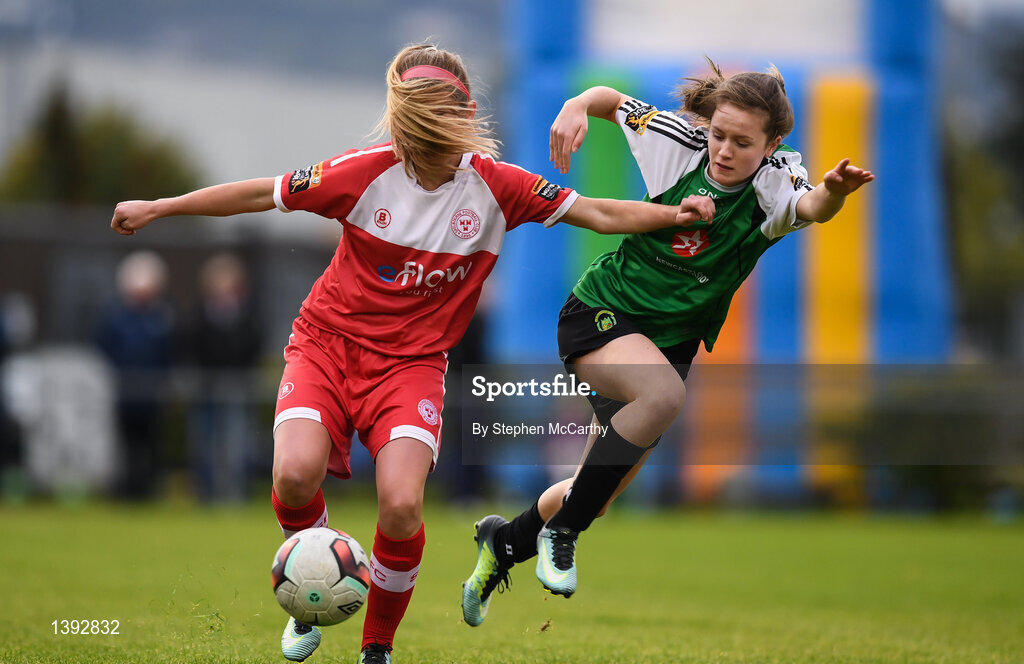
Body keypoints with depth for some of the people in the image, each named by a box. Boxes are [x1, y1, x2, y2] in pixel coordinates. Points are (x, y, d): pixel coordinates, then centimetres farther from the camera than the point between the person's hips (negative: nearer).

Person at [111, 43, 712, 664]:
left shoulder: (495, 186, -7)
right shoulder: (367, 172, -11)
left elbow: (597, 212, 0)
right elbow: (263, 194, -2)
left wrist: (674, 213, -12)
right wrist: (158, 207, 2)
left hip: (411, 362, 1)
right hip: (328, 344, 0)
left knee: (402, 506, -23)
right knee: (296, 474, -27)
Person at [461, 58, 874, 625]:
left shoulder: (773, 182, -16)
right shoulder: (677, 141, -13)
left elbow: (811, 206, -40)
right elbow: (611, 100, 3)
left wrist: (834, 191, -62)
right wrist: (577, 106, -19)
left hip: (670, 339, 3)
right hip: (601, 314, -3)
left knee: (599, 492, 11)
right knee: (664, 392, -34)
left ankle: (504, 541, 43)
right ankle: (561, 529, -19)